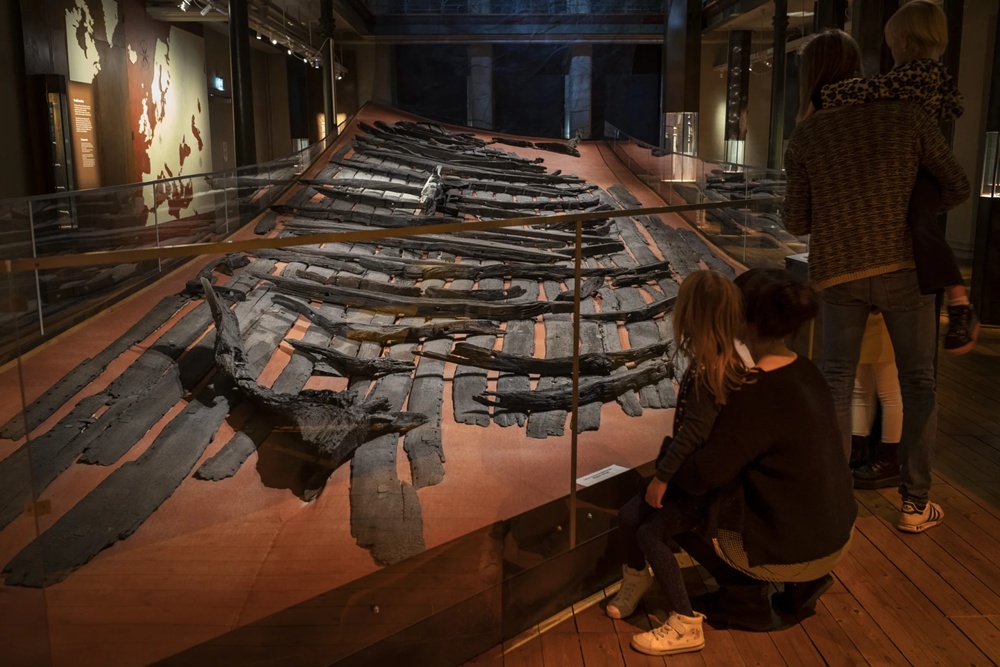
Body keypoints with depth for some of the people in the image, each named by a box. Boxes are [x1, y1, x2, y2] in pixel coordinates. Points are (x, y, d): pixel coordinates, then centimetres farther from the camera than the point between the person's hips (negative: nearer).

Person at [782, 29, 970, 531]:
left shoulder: (804, 137, -2)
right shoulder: (907, 117, -3)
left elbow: (796, 222, 0)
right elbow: (957, 186, 3)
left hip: (837, 272, 1)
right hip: (903, 267, 0)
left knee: (836, 382, 13)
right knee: (918, 382, 12)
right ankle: (914, 504, 16)